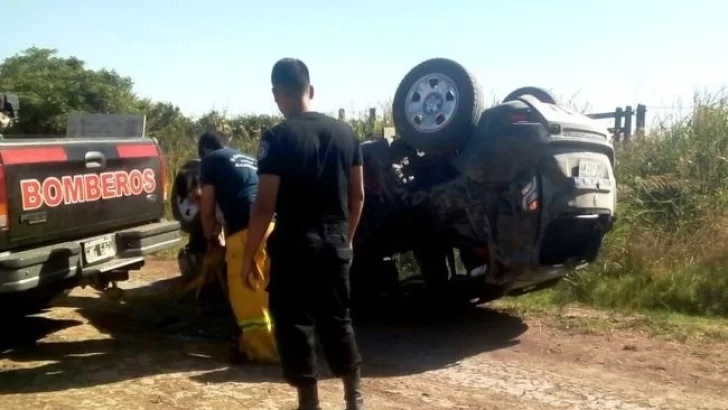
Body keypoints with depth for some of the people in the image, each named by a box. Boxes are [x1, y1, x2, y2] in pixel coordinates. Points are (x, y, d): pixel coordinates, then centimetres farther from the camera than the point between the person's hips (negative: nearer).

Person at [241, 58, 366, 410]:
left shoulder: (277, 138, -11)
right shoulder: (344, 132, 5)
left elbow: (265, 206, -14)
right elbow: (357, 195, 9)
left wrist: (248, 255, -5)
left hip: (294, 245, -5)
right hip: (335, 243, 6)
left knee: (295, 324, 7)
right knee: (338, 319, 18)